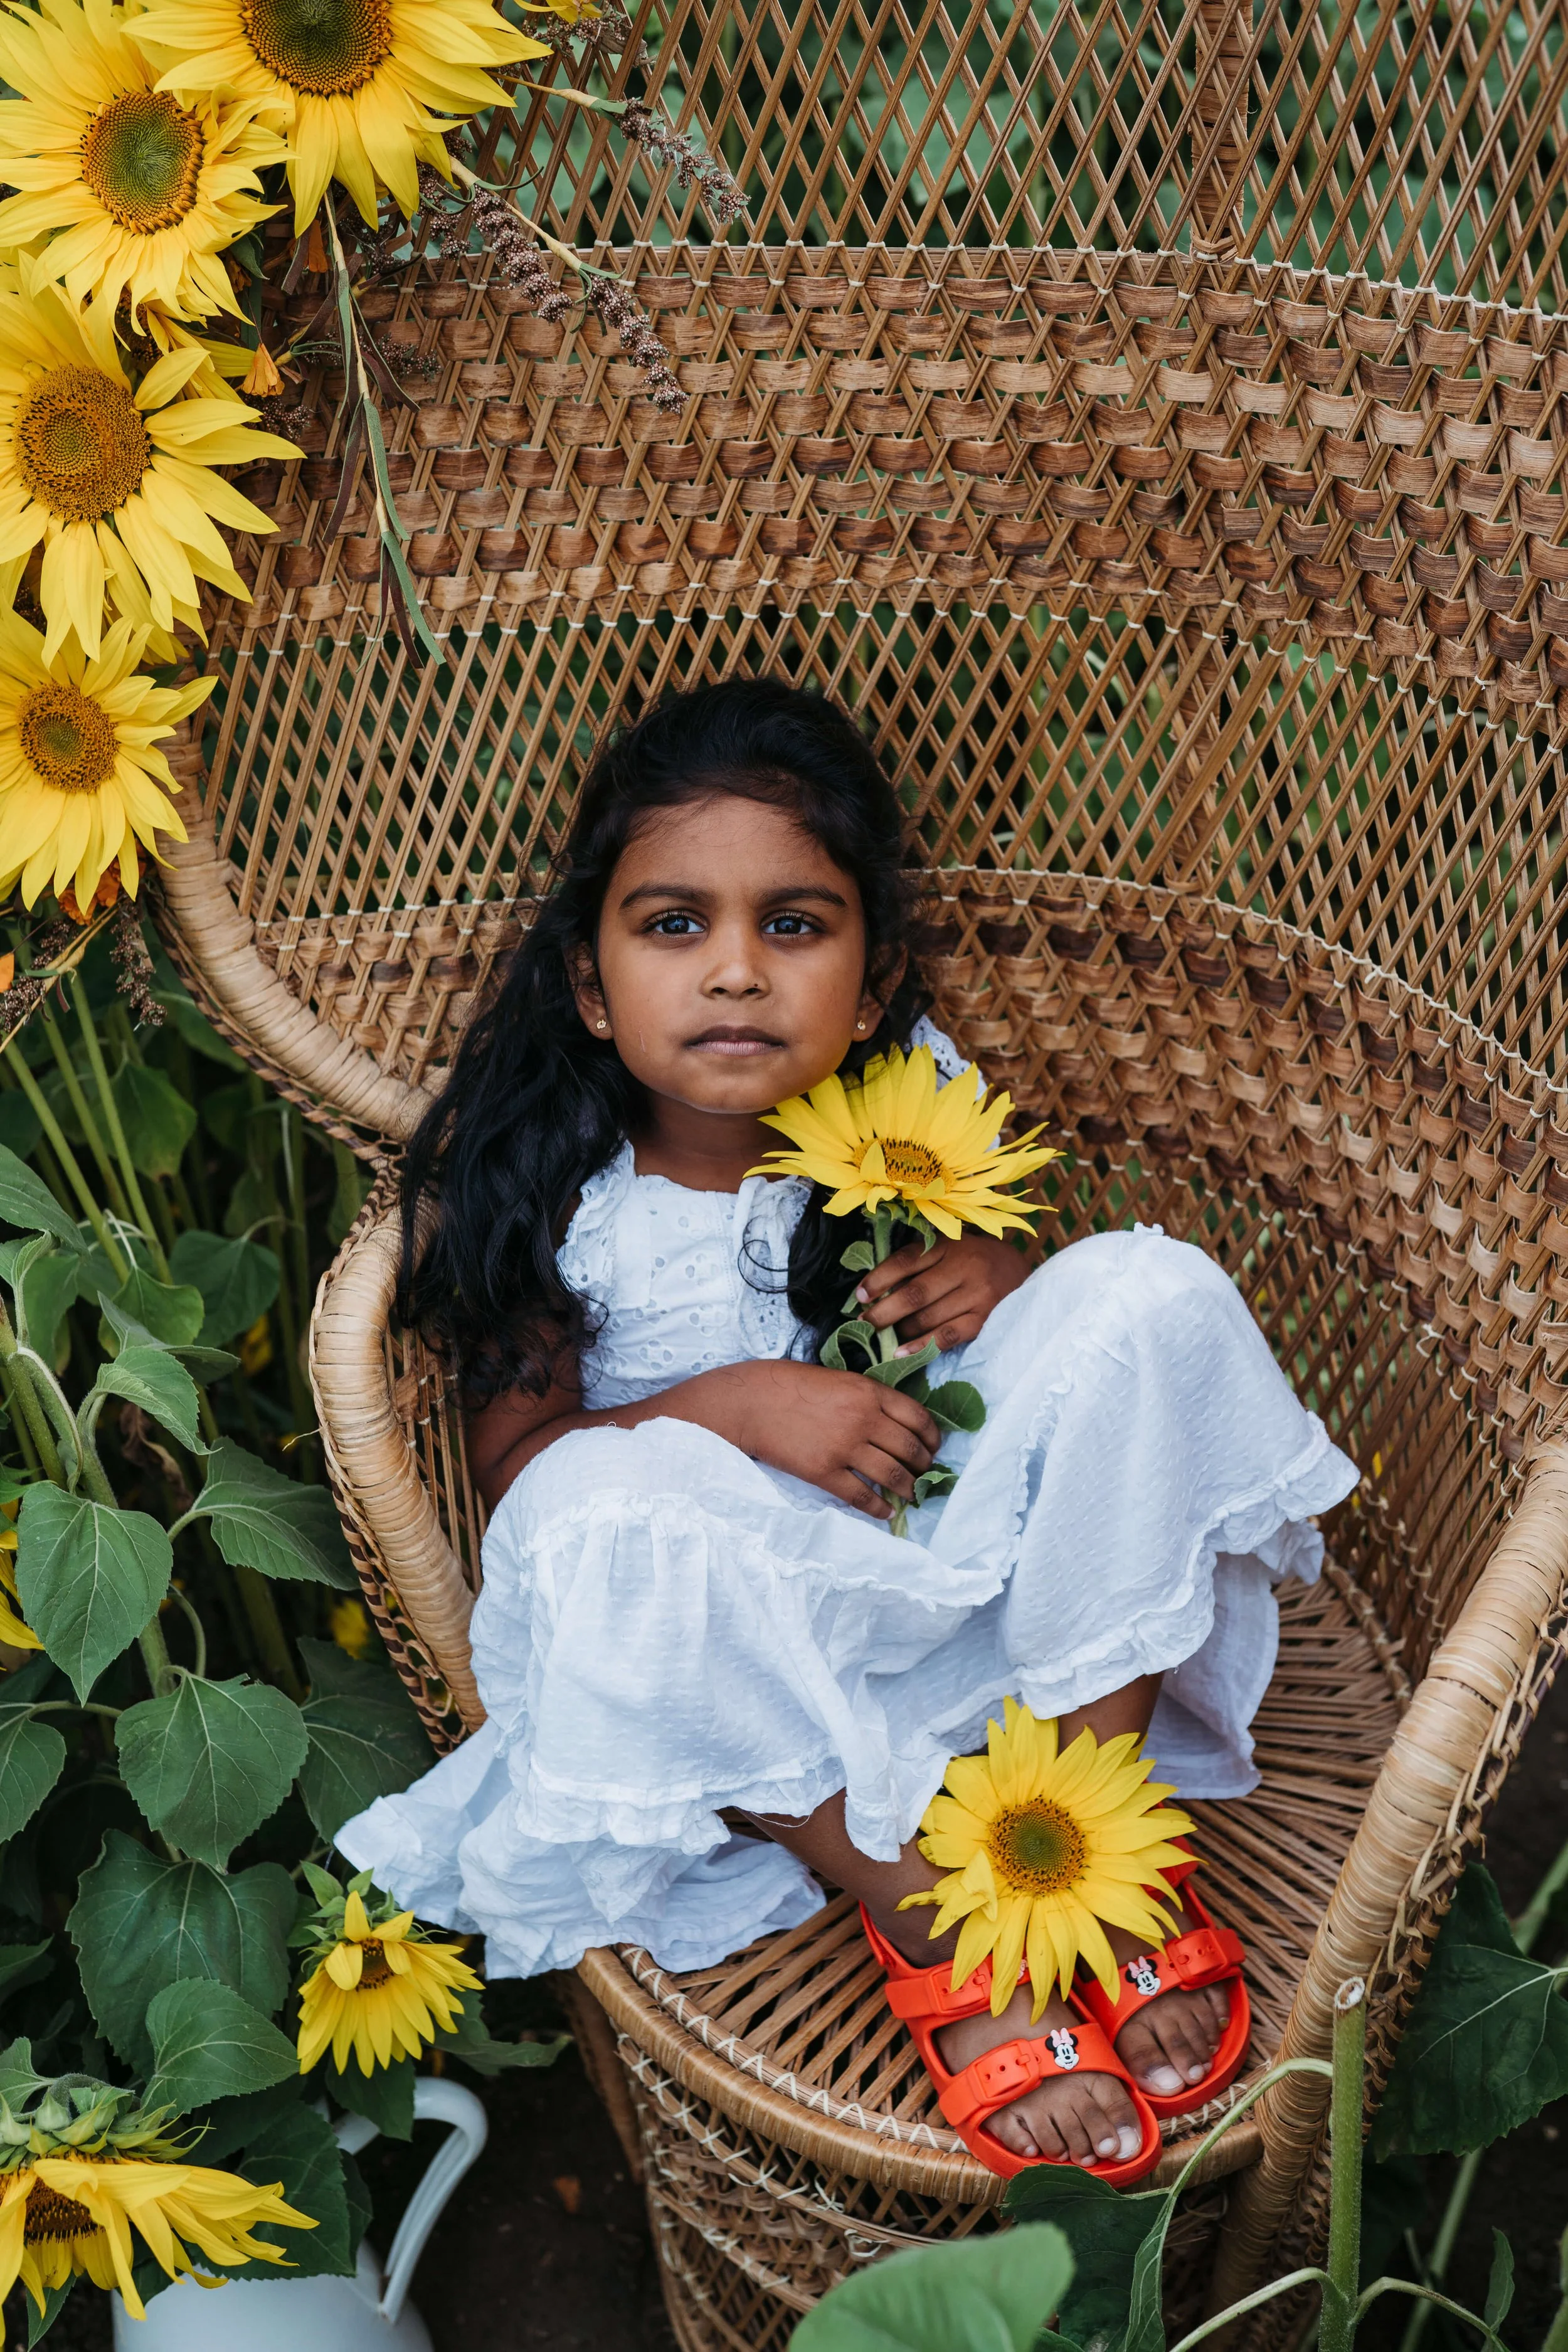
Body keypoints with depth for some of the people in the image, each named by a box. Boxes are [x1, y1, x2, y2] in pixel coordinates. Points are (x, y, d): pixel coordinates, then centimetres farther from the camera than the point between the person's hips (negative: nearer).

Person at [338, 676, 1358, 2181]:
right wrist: (729, 1403, -26)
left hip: (956, 1545, 2)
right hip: (733, 1621, -2)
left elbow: (997, 1255, 10)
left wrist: (996, 1281, -16)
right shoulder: (527, 1179, -9)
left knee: (1149, 1290, -20)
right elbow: (511, 1463, -9)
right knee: (610, 1511, -36)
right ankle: (919, 1916, -20)